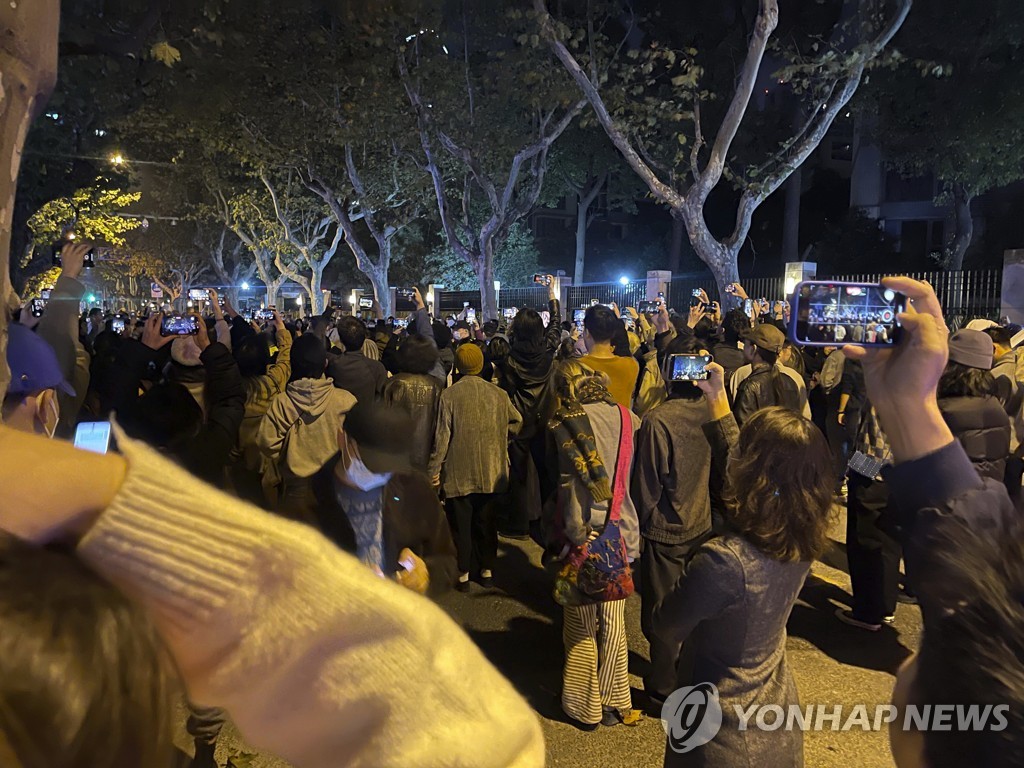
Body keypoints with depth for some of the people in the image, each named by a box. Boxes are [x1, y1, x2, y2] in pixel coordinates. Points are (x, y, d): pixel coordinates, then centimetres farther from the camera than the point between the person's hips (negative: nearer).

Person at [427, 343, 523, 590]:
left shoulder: (449, 395, -13)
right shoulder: (497, 393, -2)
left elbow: (442, 436, -12)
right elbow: (516, 421, 8)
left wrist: (434, 469, -5)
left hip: (458, 472, -3)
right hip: (490, 471, 3)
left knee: (461, 523, 8)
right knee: (486, 521, 16)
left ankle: (464, 573, 15)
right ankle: (487, 570, 24)